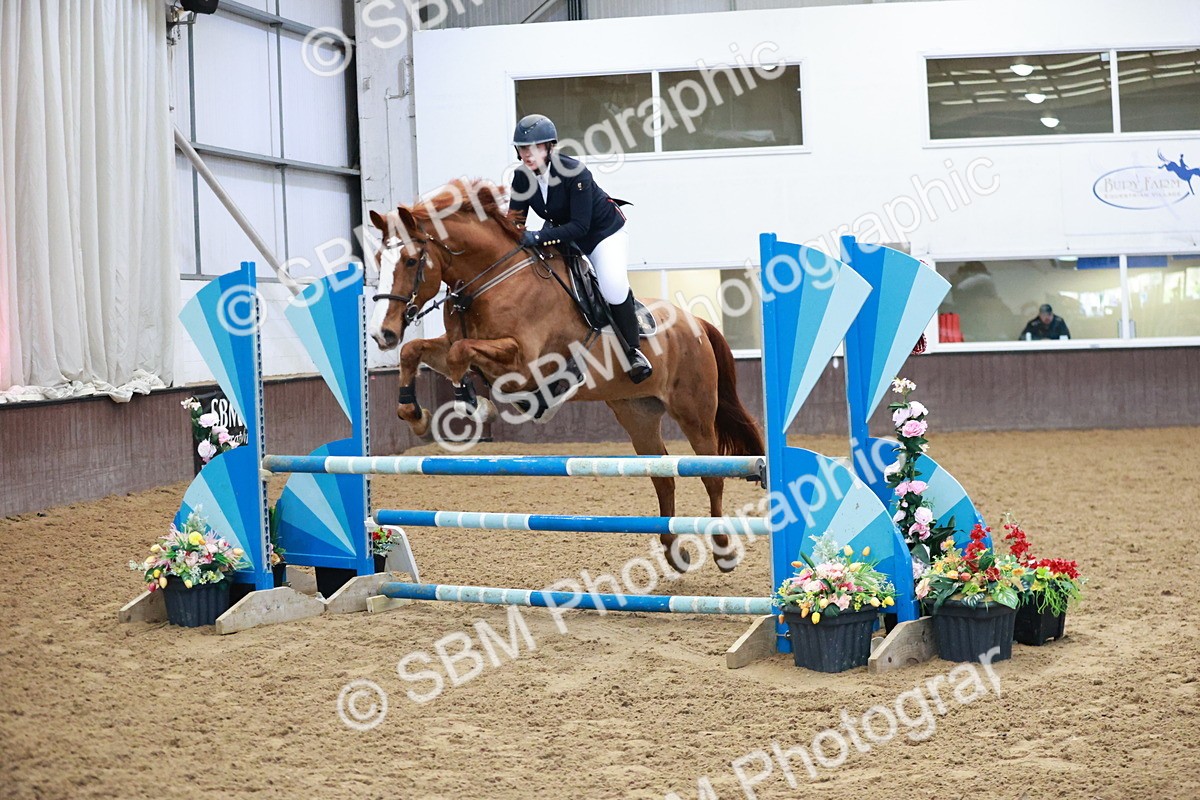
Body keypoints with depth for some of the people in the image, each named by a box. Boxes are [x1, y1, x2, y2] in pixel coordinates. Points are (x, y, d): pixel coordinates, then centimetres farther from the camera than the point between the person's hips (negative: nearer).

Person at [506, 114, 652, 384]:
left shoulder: (575, 172, -32)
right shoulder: (522, 177, -14)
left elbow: (580, 226, -36)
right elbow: (515, 220, -8)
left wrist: (539, 237, -45)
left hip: (604, 231, -7)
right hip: (562, 234, 7)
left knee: (612, 286, -26)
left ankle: (633, 351, -8)